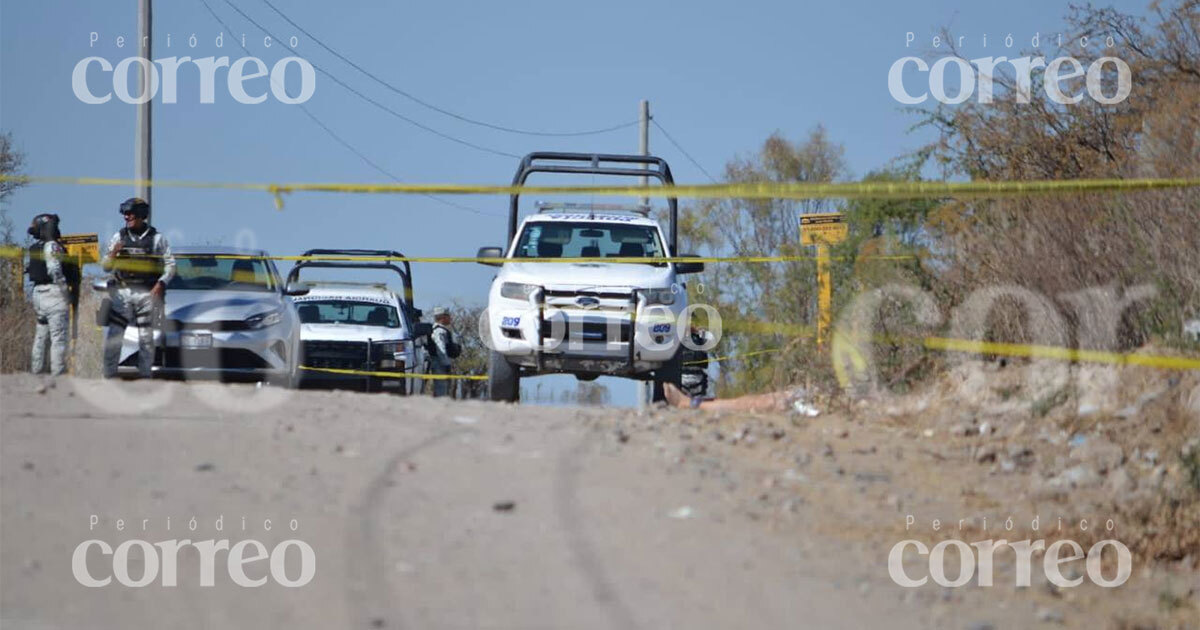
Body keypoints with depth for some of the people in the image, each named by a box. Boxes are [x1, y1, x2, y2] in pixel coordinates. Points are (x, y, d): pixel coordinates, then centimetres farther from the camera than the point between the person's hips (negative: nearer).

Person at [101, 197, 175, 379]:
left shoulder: (157, 238, 5)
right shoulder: (118, 237, 9)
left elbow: (170, 265, 5)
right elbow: (105, 266, 11)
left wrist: (162, 283, -11)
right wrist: (112, 254, -10)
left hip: (146, 294, -1)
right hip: (122, 293, 1)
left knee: (146, 337, 2)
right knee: (113, 335, -6)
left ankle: (144, 374, 8)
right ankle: (109, 374, -3)